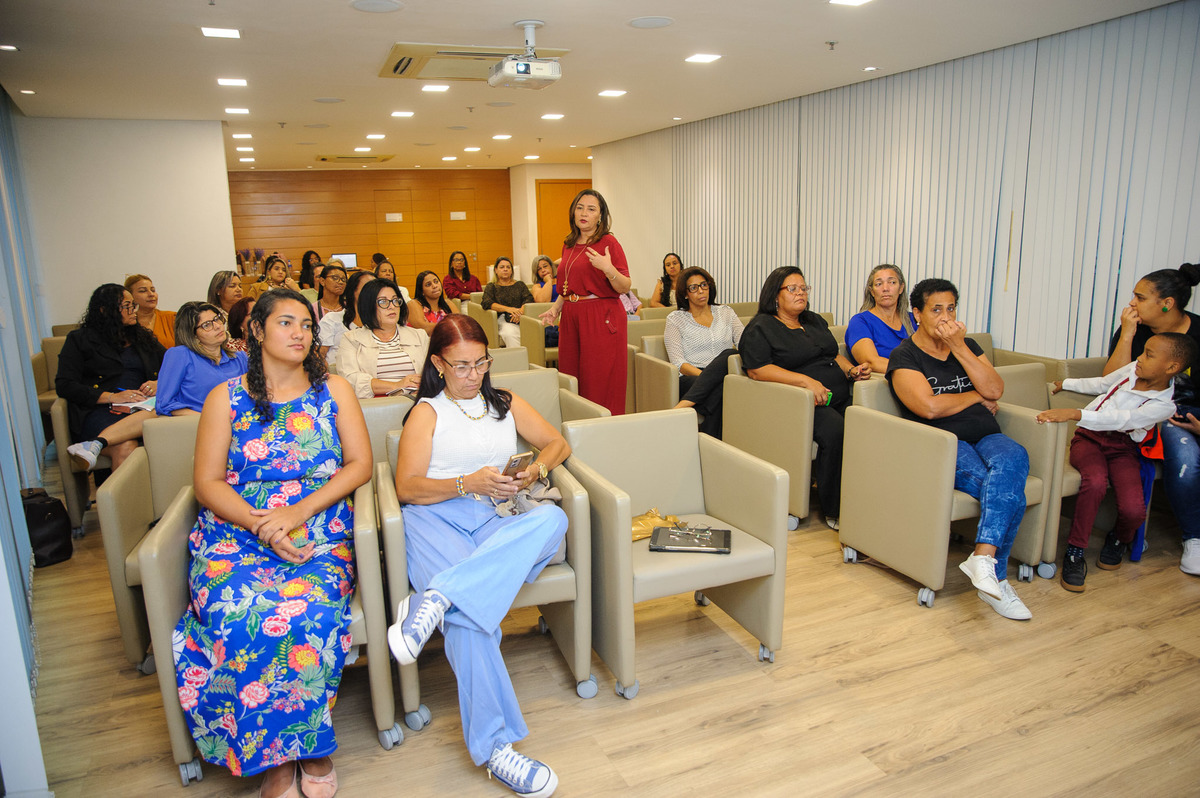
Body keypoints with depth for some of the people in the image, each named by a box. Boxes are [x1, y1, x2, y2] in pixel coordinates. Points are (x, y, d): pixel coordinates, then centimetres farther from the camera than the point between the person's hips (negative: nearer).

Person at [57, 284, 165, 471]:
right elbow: (64, 385, 2)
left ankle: (95, 444, -47)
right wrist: (112, 397, -11)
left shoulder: (142, 337, 27)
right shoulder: (80, 339, 13)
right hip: (99, 409, -2)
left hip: (141, 407, 3)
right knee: (125, 447, -37)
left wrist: (160, 383, 0)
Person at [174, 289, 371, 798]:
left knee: (308, 612, -31)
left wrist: (297, 512, -11)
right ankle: (274, 755, -10)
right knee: (237, 617, -30)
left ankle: (311, 745, -7)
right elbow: (207, 482, 4)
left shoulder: (333, 390, 12)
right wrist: (260, 525, -14)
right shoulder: (226, 398, 11)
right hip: (237, 533, 1)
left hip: (320, 539, 0)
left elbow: (360, 464, 3)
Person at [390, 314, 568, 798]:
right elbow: (407, 487, 3)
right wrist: (469, 483, -12)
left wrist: (536, 470, -1)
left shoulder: (506, 404, 26)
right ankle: (493, 745, -28)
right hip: (435, 519, -3)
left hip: (496, 521, 3)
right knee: (467, 613, -33)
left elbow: (557, 442, 22)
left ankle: (435, 598, -41)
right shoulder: (427, 412, 15)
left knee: (553, 519, -33)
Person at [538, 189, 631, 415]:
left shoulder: (608, 242, -5)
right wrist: (555, 308, 10)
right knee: (570, 378, 8)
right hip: (571, 318, 7)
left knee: (600, 382, -6)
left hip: (601, 319, -7)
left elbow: (625, 288, -9)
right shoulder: (569, 245, 15)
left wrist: (608, 269, -26)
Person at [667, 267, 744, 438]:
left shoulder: (726, 313, 20)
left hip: (725, 375, 3)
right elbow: (678, 363, -1)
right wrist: (704, 375, -20)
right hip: (691, 379, -3)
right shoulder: (675, 319, 10)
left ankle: (684, 404, -36)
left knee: (729, 355, -34)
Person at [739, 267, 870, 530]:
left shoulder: (815, 321, 26)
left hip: (838, 398, 7)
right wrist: (806, 381, -18)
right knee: (835, 430, -32)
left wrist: (851, 370, 8)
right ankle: (834, 511, -20)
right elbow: (756, 369, -11)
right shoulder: (760, 328, 3)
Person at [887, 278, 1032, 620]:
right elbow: (929, 407, -14)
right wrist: (976, 396, 3)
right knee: (1009, 491, -30)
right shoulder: (904, 356, 2)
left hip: (986, 437, 5)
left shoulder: (967, 345, 20)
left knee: (1013, 457, -33)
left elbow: (995, 390, 4)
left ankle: (983, 557, -36)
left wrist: (959, 347, -3)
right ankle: (995, 577, -23)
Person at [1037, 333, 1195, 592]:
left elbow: (1119, 419, -28)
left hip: (1122, 447, -2)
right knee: (1095, 482, -32)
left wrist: (1074, 413, -41)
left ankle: (1118, 541, 15)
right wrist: (1067, 384, 39)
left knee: (1133, 509, -24)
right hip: (1089, 437, 2)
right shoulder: (1133, 369, 3)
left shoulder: (1164, 405, -12)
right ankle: (1075, 552, -20)